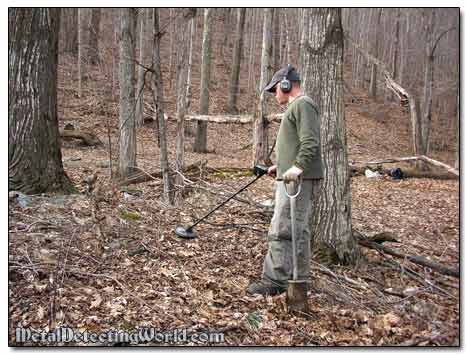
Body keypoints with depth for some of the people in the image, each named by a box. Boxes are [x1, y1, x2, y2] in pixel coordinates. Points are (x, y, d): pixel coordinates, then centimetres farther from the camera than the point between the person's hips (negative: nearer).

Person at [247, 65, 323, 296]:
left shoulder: (302, 105, -9)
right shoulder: (295, 107, 24)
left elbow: (310, 142, -21)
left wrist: (298, 167, -31)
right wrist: (280, 166, 22)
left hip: (298, 181, -11)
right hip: (292, 179, 11)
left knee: (281, 231, -10)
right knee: (298, 231, 13)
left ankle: (275, 281, -6)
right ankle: (300, 279, 21)